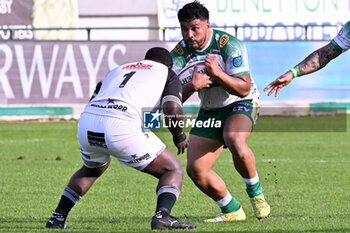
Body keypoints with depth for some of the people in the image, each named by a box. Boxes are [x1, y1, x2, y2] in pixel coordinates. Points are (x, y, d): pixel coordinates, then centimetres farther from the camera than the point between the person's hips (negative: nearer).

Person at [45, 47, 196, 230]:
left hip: (86, 122, 6)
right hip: (122, 128, -5)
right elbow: (172, 110, 2)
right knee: (174, 171, 11)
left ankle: (57, 218, 31)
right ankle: (162, 216, -14)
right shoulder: (168, 74, 20)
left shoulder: (118, 70, 35)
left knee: (92, 169, 38)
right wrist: (179, 137, 20)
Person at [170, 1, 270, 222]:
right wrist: (192, 86, -34)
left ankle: (256, 194, -14)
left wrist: (217, 73, -37)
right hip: (209, 111, 5)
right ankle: (232, 211, 14)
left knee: (235, 141, -38)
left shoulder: (230, 45, -21)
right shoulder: (179, 54, -11)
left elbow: (244, 89, -23)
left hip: (241, 104, -5)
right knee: (195, 170, -6)